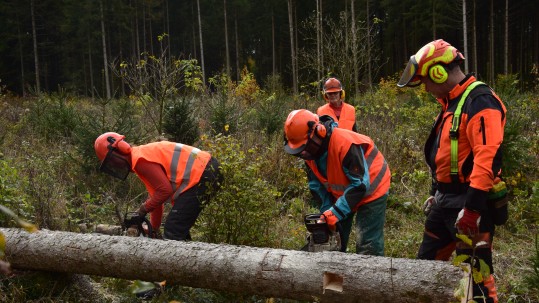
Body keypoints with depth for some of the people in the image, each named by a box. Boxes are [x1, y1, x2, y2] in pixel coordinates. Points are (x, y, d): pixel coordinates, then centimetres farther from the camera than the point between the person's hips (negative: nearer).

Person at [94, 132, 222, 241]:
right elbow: (157, 194, 26)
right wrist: (154, 228, 28)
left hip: (201, 175, -10)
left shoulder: (140, 159, -10)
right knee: (180, 229, 19)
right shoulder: (143, 154, 21)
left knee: (172, 232, -9)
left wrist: (143, 210, -1)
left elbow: (165, 190, -15)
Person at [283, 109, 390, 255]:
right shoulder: (310, 150, -12)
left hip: (371, 189, -7)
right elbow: (317, 185, -3)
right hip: (341, 193, 8)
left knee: (368, 248, -11)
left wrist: (335, 212, -34)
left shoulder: (345, 143, -36)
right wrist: (327, 212, -14)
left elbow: (360, 184, -33)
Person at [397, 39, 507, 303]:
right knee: (426, 264, 16)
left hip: (469, 202, -10)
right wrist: (436, 192, 24)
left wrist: (472, 207, -30)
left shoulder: (480, 101, -16)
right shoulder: (452, 103, 16)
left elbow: (488, 155, -27)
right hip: (446, 200, 10)